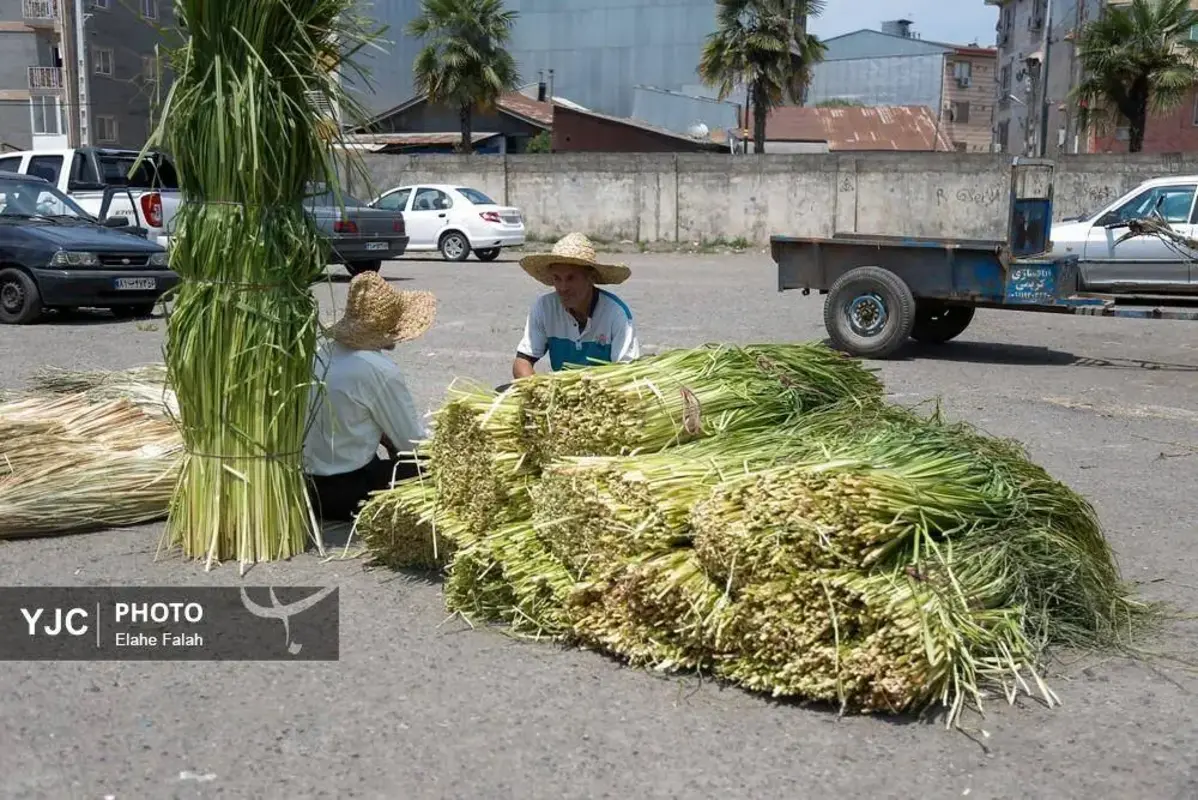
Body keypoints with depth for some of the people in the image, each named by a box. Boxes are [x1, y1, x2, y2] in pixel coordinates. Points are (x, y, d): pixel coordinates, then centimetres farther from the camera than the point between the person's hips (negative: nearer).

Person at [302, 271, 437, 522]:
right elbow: (414, 442, -10)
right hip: (344, 490, -8)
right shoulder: (380, 370, -20)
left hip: (307, 482, 8)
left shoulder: (325, 352, 3)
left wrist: (391, 441, 12)